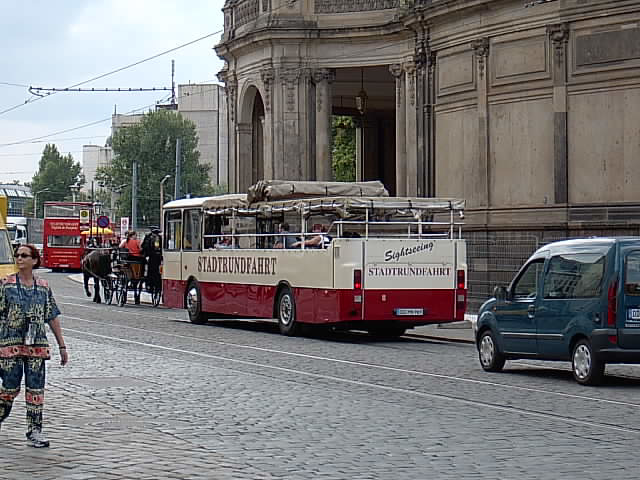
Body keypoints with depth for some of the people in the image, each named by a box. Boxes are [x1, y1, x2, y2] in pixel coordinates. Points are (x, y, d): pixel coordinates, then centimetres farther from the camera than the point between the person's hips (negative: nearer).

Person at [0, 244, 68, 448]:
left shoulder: (43, 286, 7)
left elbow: (53, 318, 11)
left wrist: (62, 346, 10)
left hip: (37, 345, 2)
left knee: (36, 389, 0)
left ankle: (35, 431, 5)